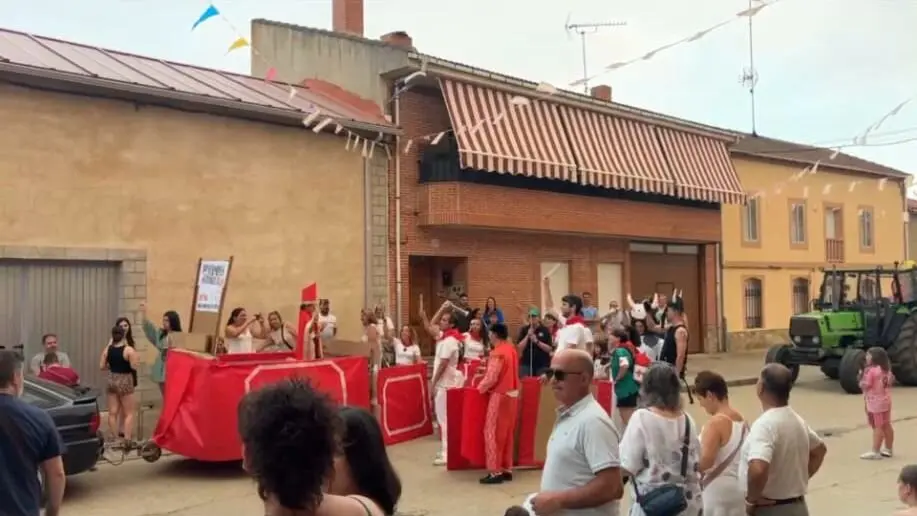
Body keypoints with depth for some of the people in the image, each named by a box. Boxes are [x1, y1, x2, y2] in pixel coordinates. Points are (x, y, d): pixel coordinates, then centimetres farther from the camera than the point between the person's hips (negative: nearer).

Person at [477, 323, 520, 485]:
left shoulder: (497, 353, -18)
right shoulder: (512, 349, 8)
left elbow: (491, 378, -19)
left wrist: (479, 389, -3)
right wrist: (488, 365, 17)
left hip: (500, 395, -8)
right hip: (512, 394, 9)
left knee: (493, 433, -2)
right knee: (507, 432, 14)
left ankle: (495, 471, -1)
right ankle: (507, 469, 19)